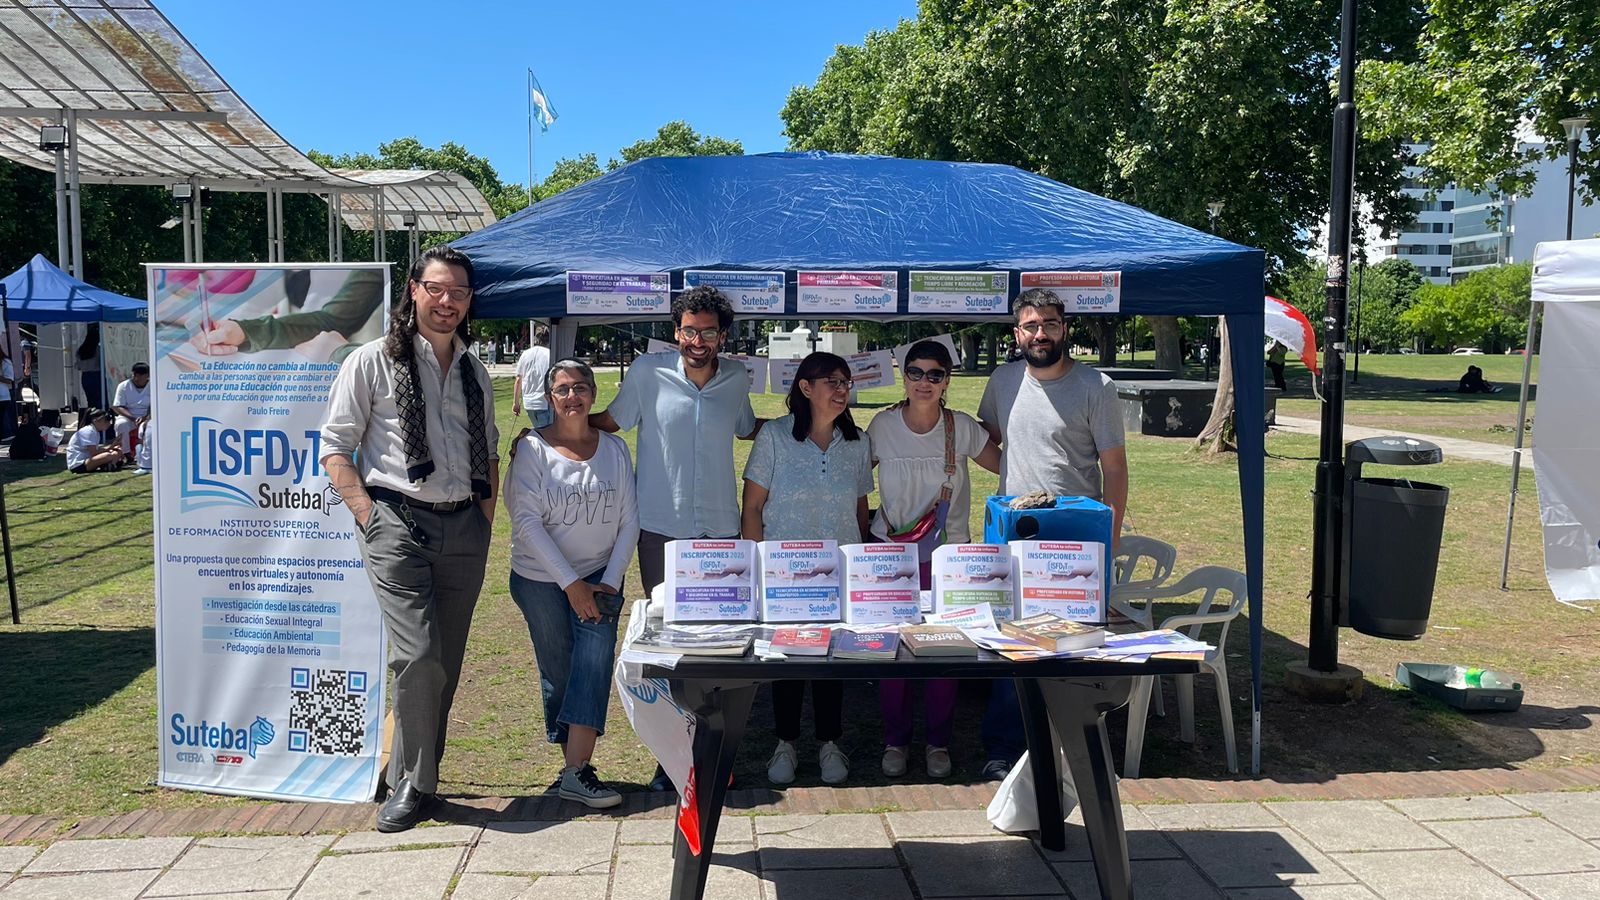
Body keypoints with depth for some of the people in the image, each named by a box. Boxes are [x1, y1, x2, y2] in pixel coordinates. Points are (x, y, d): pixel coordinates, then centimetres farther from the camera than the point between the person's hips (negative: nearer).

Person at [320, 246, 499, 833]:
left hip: (464, 527, 5)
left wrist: (486, 512, 11)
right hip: (397, 522, -5)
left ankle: (419, 777, 23)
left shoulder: (475, 373, 17)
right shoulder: (374, 361, 2)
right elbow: (335, 445, 0)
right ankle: (413, 785, 2)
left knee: (446, 664, 8)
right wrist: (367, 513, -9)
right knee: (418, 656, -15)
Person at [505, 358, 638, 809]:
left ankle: (577, 771, -22)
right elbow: (527, 523, -12)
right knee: (557, 672, 4)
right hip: (541, 578, -1)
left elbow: (629, 521, 3)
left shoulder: (614, 449, 3)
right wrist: (571, 583, -16)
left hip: (600, 575, 1)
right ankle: (575, 767, 19)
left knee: (595, 656, -19)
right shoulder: (532, 449, -6)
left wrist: (610, 582, -7)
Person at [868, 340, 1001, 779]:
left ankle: (938, 743, 22)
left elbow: (1008, 465, 6)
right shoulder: (883, 426, -5)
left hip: (949, 554, 0)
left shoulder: (963, 428, -5)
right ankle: (895, 740, 21)